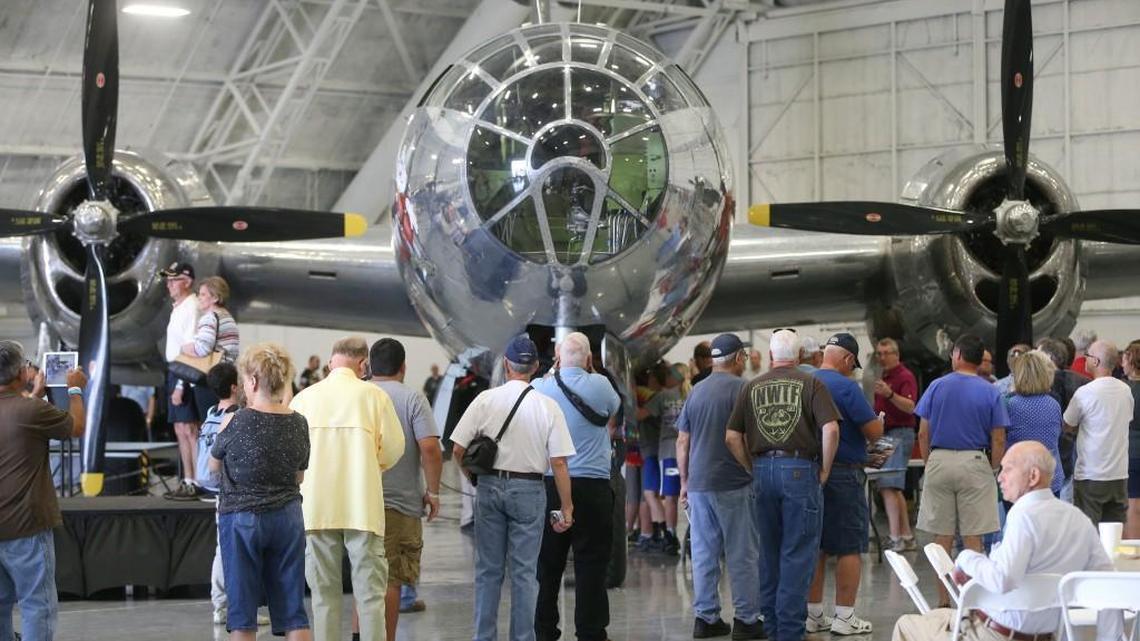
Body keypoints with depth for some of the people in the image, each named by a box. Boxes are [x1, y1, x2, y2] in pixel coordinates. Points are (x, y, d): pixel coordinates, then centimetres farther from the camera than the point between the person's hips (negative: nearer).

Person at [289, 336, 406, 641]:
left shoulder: (304, 398, 4)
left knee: (324, 592, 8)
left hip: (317, 507, 2)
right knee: (370, 592, 1)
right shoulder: (374, 395, -1)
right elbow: (394, 448, 1)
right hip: (363, 506, -2)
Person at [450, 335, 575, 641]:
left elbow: (458, 449, -4)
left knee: (488, 570, 9)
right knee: (524, 572, 5)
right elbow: (558, 463, -7)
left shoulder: (485, 400, -4)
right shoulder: (548, 407, -6)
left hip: (490, 486, 1)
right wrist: (567, 507, 1)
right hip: (529, 489, -1)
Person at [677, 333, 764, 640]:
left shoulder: (696, 391, 11)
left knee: (704, 553, 8)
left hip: (698, 484, 6)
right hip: (733, 484, -6)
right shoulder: (741, 388, -8)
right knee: (743, 554, 0)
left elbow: (682, 441, 13)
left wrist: (685, 481, 20)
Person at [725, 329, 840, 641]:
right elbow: (830, 429, -13)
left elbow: (732, 437, 5)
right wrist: (824, 469, -2)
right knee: (798, 554, 1)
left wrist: (753, 468, 13)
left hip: (763, 471, 4)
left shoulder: (752, 387, 8)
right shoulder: (811, 384, -2)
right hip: (800, 469, -4)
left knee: (769, 554, 14)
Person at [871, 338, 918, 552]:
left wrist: (889, 394, -38)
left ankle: (896, 538, -19)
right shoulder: (884, 378, 20)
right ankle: (907, 537, 17)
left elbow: (910, 407, -24)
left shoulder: (905, 377, -9)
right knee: (894, 489, 12)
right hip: (886, 435, 10)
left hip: (900, 434, -10)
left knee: (887, 486, -17)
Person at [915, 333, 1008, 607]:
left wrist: (930, 463, 12)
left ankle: (944, 603, 9)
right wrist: (990, 469, 9)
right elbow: (998, 441, -4)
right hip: (974, 463, -1)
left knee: (942, 538, 7)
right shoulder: (990, 393, -1)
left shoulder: (937, 387, 1)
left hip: (939, 461, 1)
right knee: (973, 539, 3)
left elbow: (923, 433, 1)